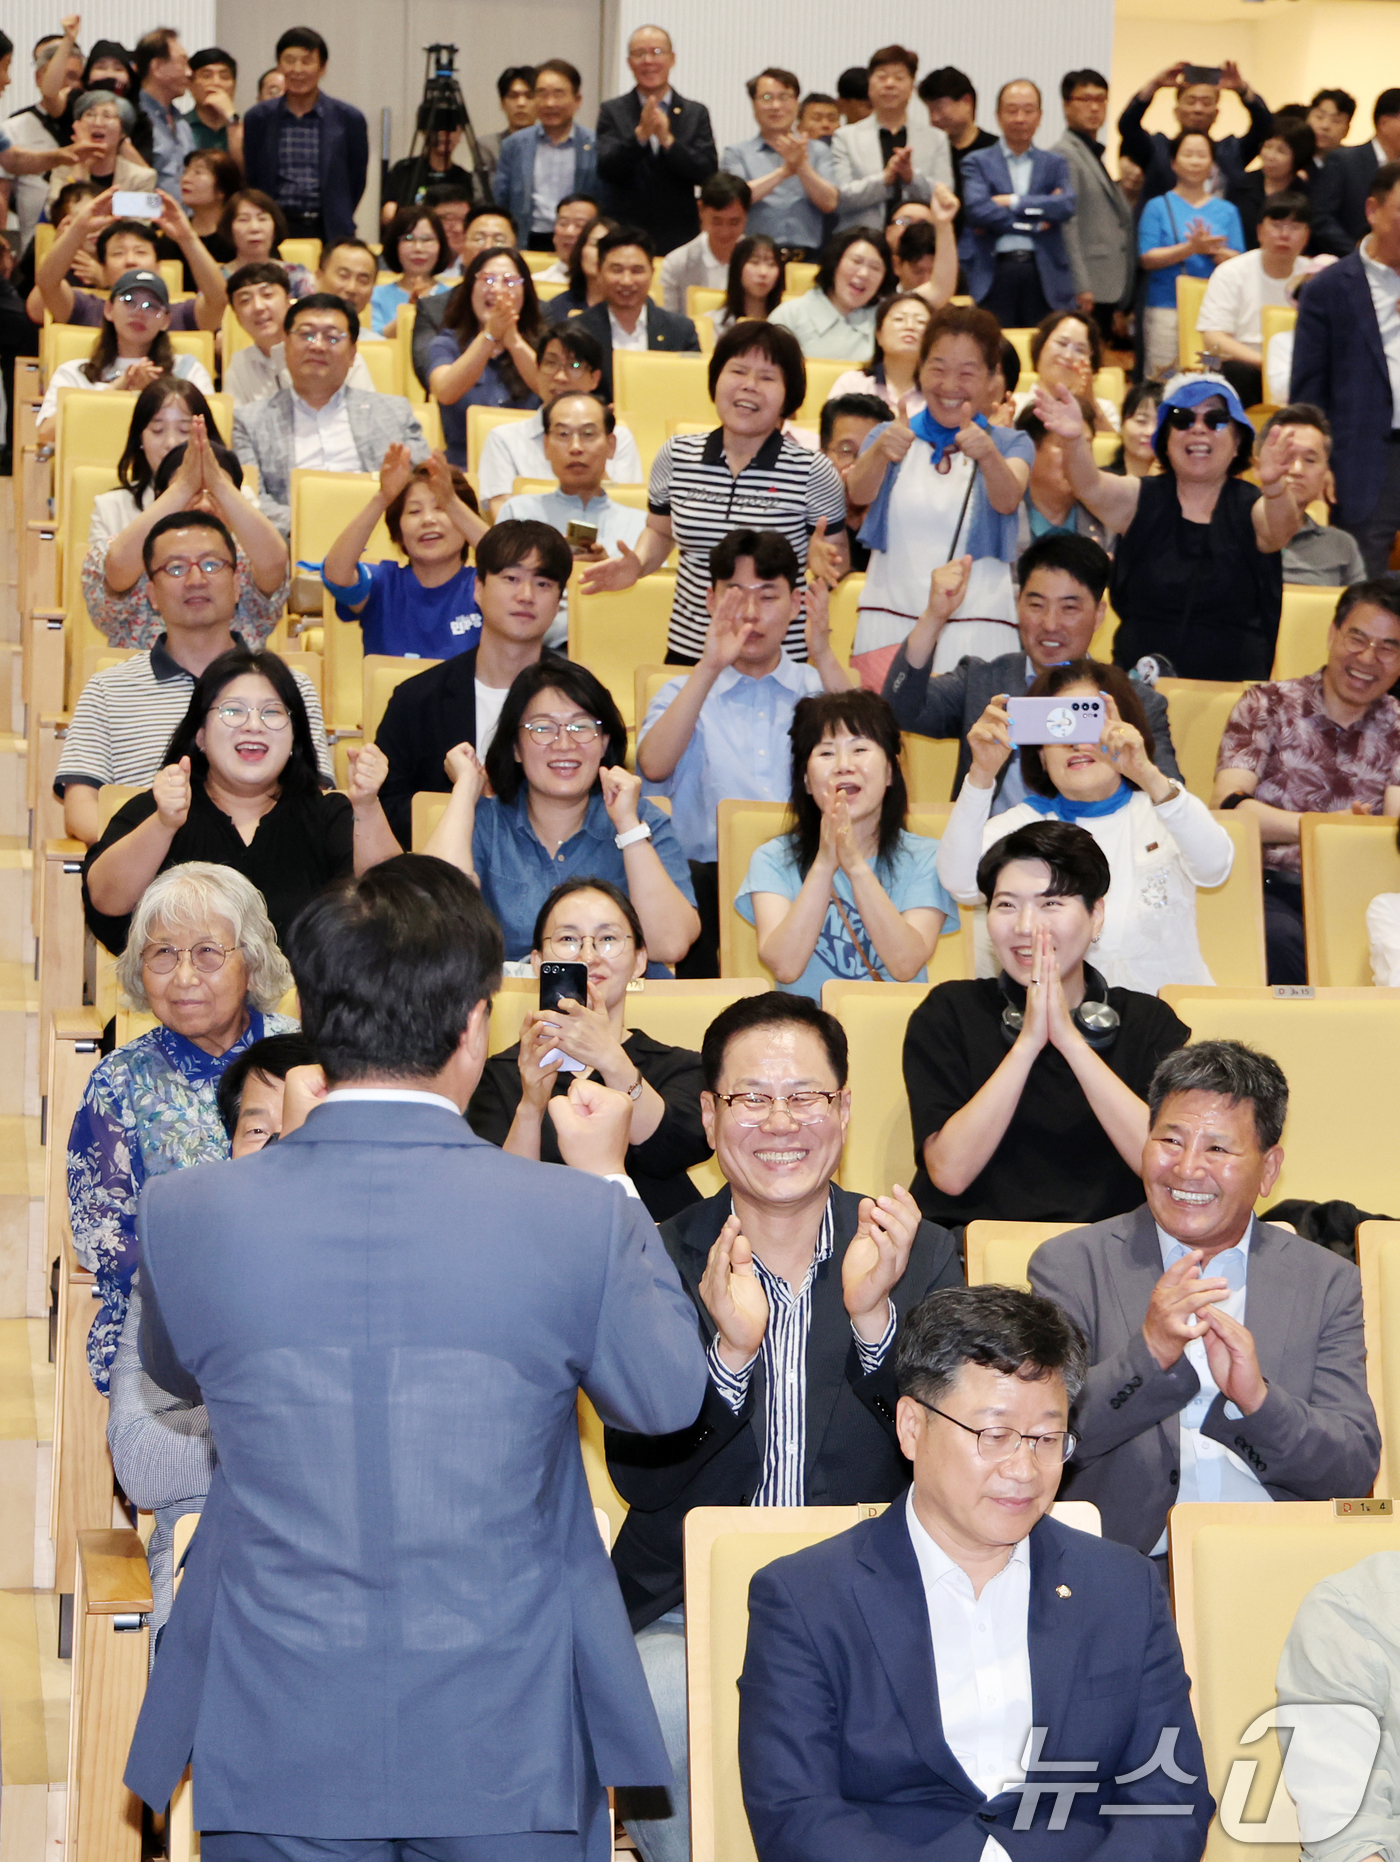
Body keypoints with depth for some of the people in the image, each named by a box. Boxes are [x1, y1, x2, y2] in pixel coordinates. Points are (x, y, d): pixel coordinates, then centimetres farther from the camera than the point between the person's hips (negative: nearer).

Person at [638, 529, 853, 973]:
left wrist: (825, 658, -14)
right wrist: (710, 668, -14)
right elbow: (654, 767, -7)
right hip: (710, 871, -1)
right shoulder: (685, 695, 16)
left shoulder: (819, 690, 17)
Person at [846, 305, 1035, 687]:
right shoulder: (891, 436, 9)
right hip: (889, 624, 1)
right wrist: (881, 451, -34)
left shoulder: (1010, 443, 7)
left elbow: (1007, 500, -15)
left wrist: (988, 454, -36)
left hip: (977, 630, -1)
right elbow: (858, 492, -12)